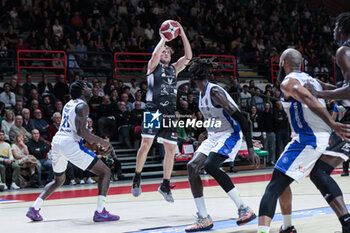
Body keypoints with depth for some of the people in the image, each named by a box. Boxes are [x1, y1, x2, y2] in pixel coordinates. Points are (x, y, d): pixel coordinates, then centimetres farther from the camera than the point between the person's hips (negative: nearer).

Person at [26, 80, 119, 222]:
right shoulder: (82, 106, -6)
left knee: (59, 180, 30)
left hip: (56, 141, 9)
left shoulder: (69, 103, 21)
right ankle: (100, 212, -13)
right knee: (105, 172, -2)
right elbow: (81, 131, -16)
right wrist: (102, 142, -9)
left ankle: (34, 209, 19)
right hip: (69, 143, -9)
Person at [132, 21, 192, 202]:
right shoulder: (154, 66, 10)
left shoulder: (174, 69, 21)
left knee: (170, 149, 2)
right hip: (153, 109, -4)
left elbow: (188, 56, 10)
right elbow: (155, 54, -13)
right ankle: (137, 178, 5)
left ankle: (165, 185, 12)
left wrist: (182, 35, 6)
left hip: (169, 112, 4)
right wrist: (163, 38, 0)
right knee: (146, 144, -13)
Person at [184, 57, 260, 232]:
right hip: (213, 137, 9)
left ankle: (244, 209, -20)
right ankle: (204, 219, -6)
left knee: (210, 165, -30)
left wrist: (250, 149, -27)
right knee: (192, 166, -8)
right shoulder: (202, 93, 9)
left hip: (230, 135, -9)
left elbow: (241, 119, -23)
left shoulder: (215, 92, -20)